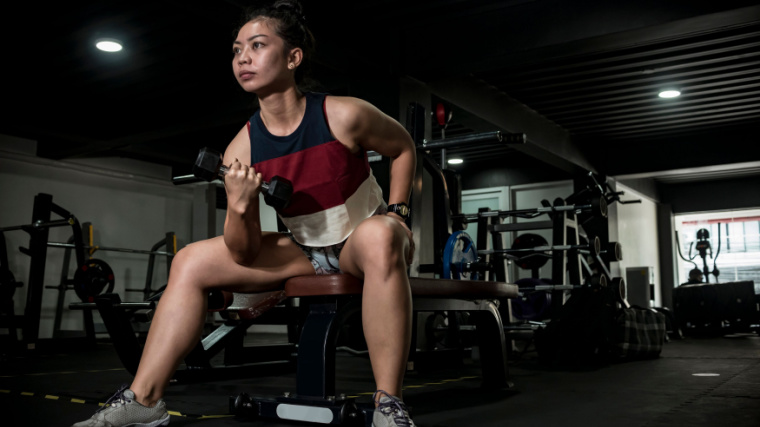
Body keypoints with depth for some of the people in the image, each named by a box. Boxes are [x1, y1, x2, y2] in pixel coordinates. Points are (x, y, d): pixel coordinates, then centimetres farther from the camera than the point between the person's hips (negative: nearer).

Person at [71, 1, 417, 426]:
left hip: (361, 244, -4)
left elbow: (403, 147, 2)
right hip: (305, 250, 5)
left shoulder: (344, 115, -20)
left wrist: (397, 213, -7)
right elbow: (244, 255, -9)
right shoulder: (242, 150, -10)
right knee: (191, 262, -5)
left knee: (379, 236, -42)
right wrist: (238, 207, -29)